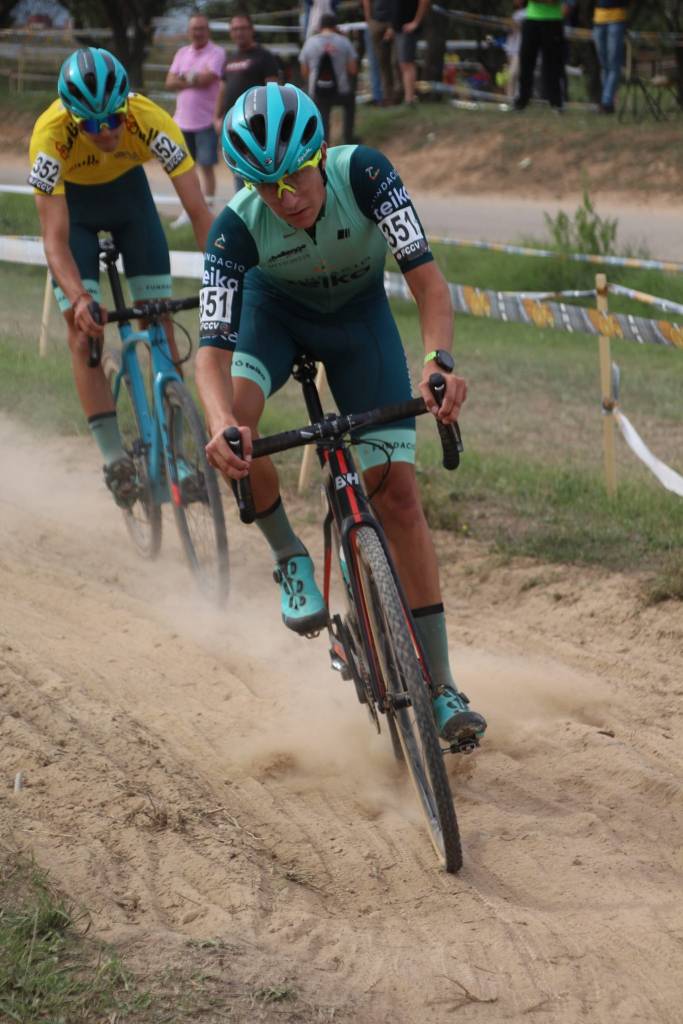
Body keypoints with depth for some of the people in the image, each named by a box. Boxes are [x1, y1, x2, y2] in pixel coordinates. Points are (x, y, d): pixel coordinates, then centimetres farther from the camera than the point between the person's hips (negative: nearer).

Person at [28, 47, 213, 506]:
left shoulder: (152, 122, -36)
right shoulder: (51, 135, -38)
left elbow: (199, 211, -36)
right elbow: (55, 237, -38)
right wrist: (78, 299, -54)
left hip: (128, 190, 1)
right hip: (72, 199, -1)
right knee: (84, 330, -12)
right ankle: (114, 457, -9)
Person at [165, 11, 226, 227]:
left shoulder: (216, 53, -7)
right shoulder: (182, 53, 11)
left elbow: (207, 78, -20)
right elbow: (170, 83, 3)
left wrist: (185, 77, -4)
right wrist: (195, 80, -11)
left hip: (206, 121, -6)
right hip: (182, 120, 6)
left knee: (207, 166, -2)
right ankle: (187, 211, 20)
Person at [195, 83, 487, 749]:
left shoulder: (363, 173, -34)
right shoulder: (237, 227, -33)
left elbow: (424, 274, -39)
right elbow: (213, 349, -37)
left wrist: (439, 358, -58)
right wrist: (221, 423, -58)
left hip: (359, 313, 0)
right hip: (275, 306, 0)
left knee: (397, 491, -9)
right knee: (231, 424, -33)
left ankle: (440, 686, -4)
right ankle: (289, 557, -4)